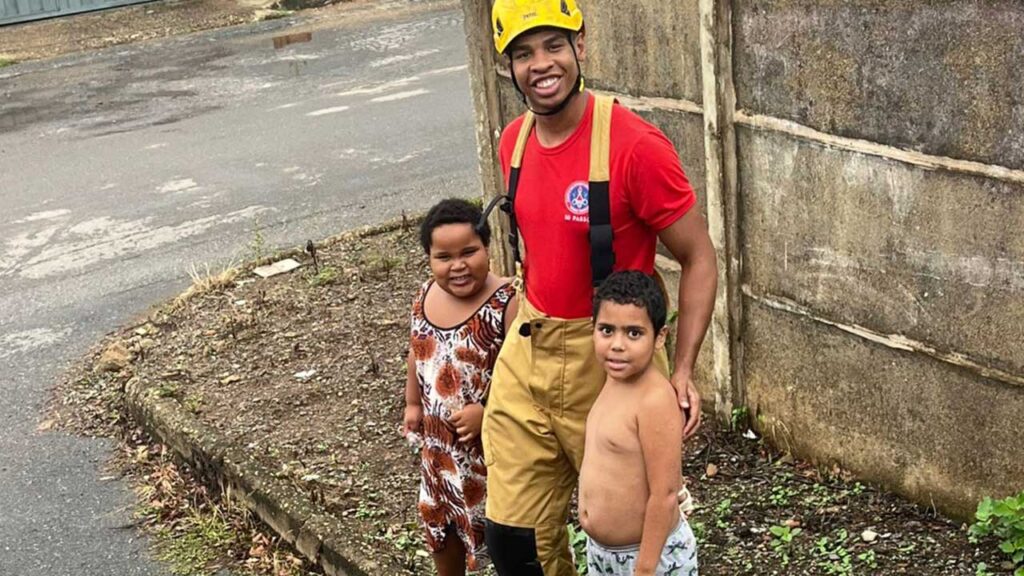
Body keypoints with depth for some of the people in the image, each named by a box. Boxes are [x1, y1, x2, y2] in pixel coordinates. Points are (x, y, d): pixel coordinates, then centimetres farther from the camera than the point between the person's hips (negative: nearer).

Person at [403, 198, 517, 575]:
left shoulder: (507, 304, -25)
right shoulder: (426, 296, -3)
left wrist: (486, 409, -26)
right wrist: (413, 403, 17)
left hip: (490, 441, -7)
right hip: (439, 438, 7)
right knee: (438, 516, 25)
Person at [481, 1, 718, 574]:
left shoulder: (635, 145, -20)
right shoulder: (514, 141, 2)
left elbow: (699, 258, -14)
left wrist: (682, 370, -21)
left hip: (608, 362, -6)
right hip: (526, 356, 6)